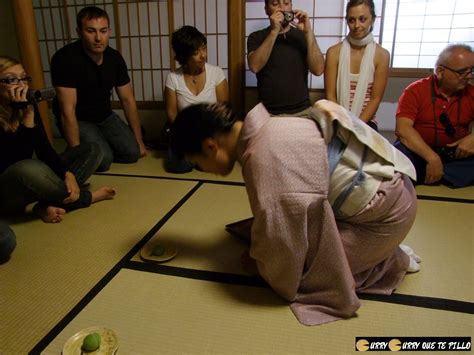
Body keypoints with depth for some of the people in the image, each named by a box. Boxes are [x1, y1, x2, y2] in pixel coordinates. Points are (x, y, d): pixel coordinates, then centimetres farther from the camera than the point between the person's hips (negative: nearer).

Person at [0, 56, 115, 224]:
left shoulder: (28, 107, 0)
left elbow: (45, 150, -2)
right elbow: (20, 161, -28)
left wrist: (68, 174, -18)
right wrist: (26, 114, -31)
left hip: (28, 181, 7)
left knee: (92, 150, 0)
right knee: (29, 168, -41)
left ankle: (50, 206, -18)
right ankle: (85, 197, -13)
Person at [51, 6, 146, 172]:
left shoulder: (115, 57, -8)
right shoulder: (65, 58, -25)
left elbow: (128, 100, -2)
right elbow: (68, 111, -26)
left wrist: (139, 140, -1)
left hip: (105, 116, 5)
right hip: (78, 120, -5)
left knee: (132, 152, -12)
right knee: (103, 159, -24)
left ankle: (101, 147, 17)